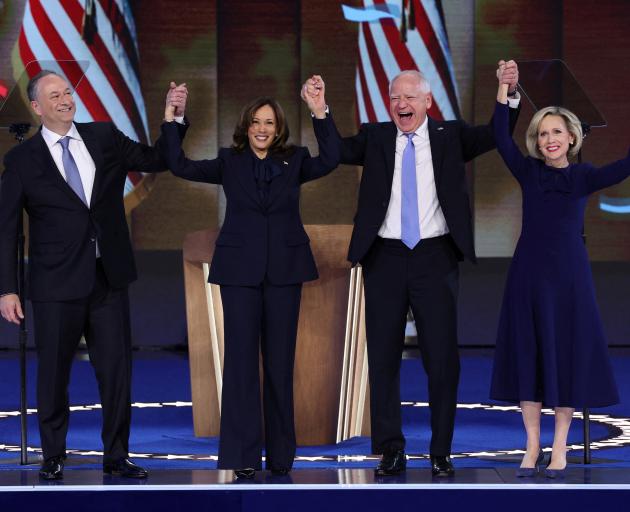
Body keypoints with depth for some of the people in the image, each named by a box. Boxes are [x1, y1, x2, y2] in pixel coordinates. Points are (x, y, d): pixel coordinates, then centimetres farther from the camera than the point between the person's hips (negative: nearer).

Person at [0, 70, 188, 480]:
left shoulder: (104, 138, 6)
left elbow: (156, 160, 13)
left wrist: (175, 115, -4)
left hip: (109, 279, 3)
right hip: (57, 285, -3)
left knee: (117, 370, 5)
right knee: (54, 373, 6)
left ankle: (116, 457, 17)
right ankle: (54, 457, 22)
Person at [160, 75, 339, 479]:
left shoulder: (294, 162, 6)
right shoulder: (230, 163, 7)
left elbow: (330, 160, -12)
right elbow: (180, 166, -2)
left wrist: (321, 114, -22)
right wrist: (171, 121, -11)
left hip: (284, 270, 1)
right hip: (240, 270, -1)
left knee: (280, 360, 6)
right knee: (241, 358, -4)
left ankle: (281, 455, 14)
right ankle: (243, 456, -2)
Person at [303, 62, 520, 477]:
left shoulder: (450, 136, 6)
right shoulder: (374, 137, 8)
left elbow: (496, 135, -5)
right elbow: (338, 151, -4)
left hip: (435, 257, -1)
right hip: (385, 257, 1)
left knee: (442, 356, 2)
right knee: (383, 356, 5)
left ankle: (441, 453, 12)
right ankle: (391, 451, 14)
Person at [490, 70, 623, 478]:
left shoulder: (584, 177, 2)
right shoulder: (529, 172, 4)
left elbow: (621, 170, -15)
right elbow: (501, 139, -8)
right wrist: (504, 91, -17)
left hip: (569, 273, -1)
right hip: (529, 272, 1)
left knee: (568, 353, 1)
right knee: (528, 353, 2)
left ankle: (560, 446, 10)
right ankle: (533, 444, 10)